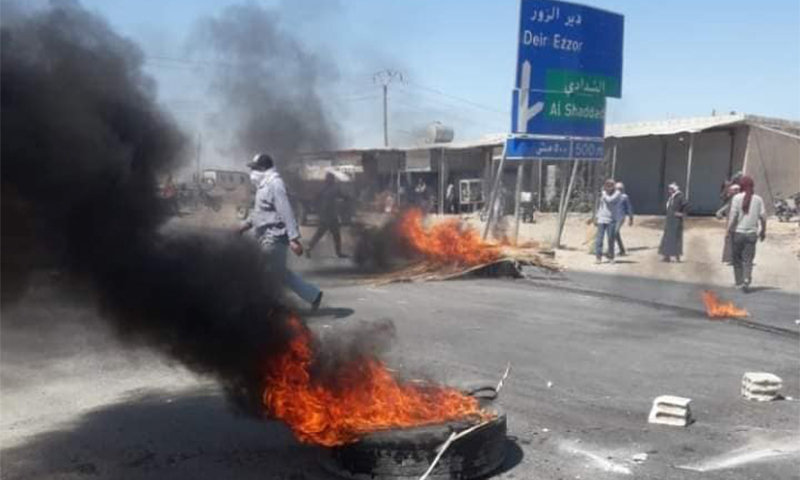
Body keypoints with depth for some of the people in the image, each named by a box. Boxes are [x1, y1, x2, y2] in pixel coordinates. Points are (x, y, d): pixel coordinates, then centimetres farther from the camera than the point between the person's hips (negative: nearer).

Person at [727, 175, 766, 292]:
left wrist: (729, 230, -2)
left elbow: (732, 216, -10)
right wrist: (763, 231, 14)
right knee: (748, 259, 5)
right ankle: (747, 280, -12)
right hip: (752, 233, 2)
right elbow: (763, 217, 3)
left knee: (737, 258, 12)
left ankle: (739, 283, 16)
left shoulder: (737, 198, -7)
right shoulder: (758, 199, 1)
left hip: (738, 232, -2)